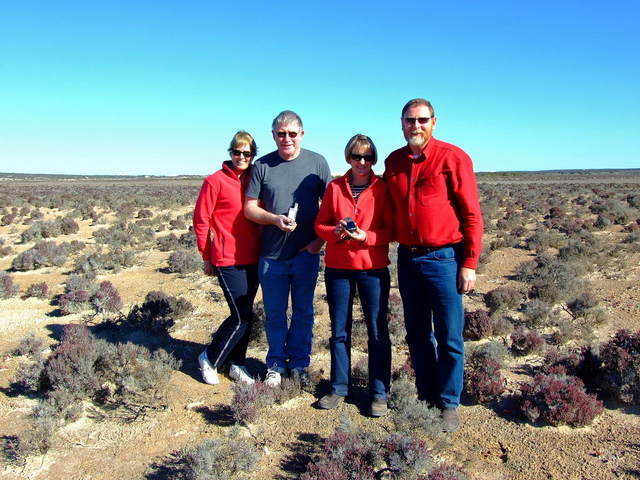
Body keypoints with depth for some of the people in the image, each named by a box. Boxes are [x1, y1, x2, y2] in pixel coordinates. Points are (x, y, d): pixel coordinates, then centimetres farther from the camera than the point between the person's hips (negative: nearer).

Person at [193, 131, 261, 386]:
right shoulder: (215, 181, -6)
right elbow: (201, 220, -4)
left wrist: (262, 249, 9)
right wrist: (207, 257, -1)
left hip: (252, 259, 6)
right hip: (228, 260, -5)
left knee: (245, 314, 11)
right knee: (241, 316, -8)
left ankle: (237, 365, 25)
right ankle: (209, 359, 13)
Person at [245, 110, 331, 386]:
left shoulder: (317, 162, 1)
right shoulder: (262, 166, 1)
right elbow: (250, 208, 3)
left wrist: (320, 238, -7)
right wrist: (275, 219, -15)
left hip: (306, 252, 0)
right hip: (271, 254, 1)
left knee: (303, 312, 11)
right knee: (274, 313, 10)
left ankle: (299, 363, 27)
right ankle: (276, 364, 26)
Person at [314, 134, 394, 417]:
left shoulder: (383, 189, 0)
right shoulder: (335, 187, 6)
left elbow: (392, 229, -2)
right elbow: (320, 225, 7)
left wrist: (365, 236, -18)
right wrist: (335, 232, -13)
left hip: (373, 268, -2)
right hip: (337, 268, 2)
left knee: (377, 330, 2)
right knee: (339, 331, 10)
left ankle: (379, 393, 14)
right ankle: (339, 388, 23)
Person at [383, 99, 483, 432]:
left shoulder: (453, 158, -5)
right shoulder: (393, 162, 9)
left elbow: (471, 214, -7)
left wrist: (469, 263, -11)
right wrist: (395, 246, 9)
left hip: (443, 258, -5)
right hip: (407, 258, 5)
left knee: (449, 337, 2)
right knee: (417, 335, 13)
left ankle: (448, 405, 16)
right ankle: (426, 398, 26)